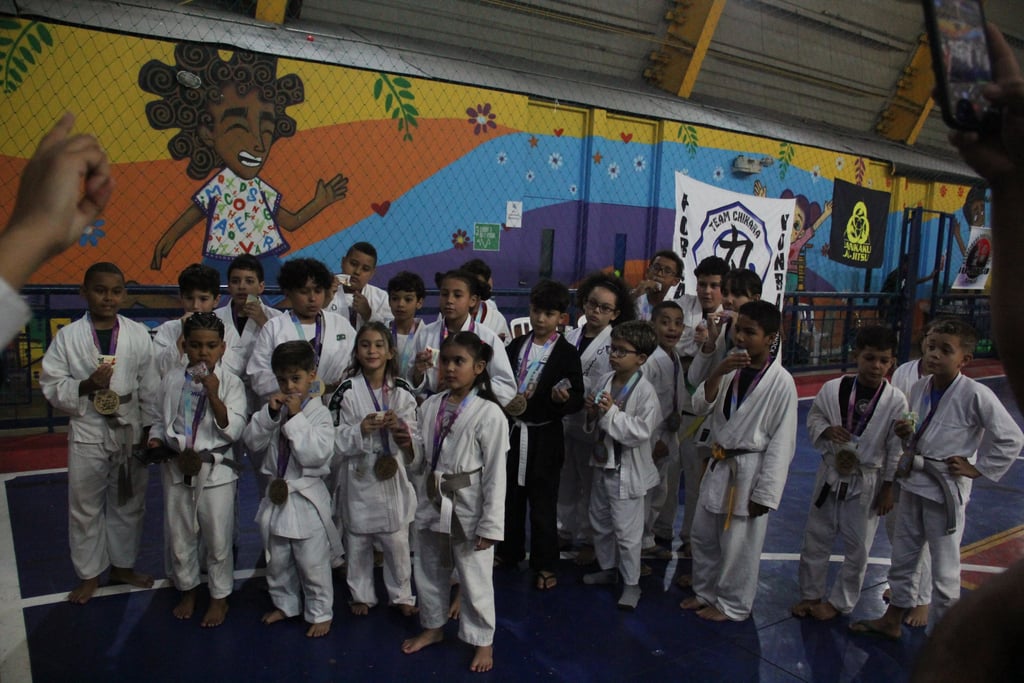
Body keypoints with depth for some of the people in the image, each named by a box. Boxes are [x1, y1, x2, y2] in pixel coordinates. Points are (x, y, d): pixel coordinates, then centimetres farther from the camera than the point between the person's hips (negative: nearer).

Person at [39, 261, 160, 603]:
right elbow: (52, 385, -4)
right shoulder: (68, 336, -6)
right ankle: (89, 574, 30)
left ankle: (123, 564, 34)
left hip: (130, 430, 1)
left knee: (129, 502, 14)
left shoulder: (138, 334, -4)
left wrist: (150, 429, -1)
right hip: (88, 432, -1)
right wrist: (85, 385, -23)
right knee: (85, 506, 11)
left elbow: (150, 387, 0)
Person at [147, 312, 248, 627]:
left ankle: (220, 597, 28)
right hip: (177, 469, 4)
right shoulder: (172, 381, 2)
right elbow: (162, 420, 14)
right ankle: (187, 589, 40)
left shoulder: (231, 383, -9)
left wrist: (213, 395, -25)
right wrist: (155, 440, -6)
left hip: (215, 470, -3)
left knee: (218, 539, 8)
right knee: (179, 537, 17)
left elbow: (233, 430, -16)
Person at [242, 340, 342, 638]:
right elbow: (252, 440, -3)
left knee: (313, 564, 6)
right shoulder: (276, 408, 2)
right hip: (277, 494, 6)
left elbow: (315, 454, -25)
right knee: (277, 560, 22)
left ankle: (320, 613, 24)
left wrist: (295, 417, -25)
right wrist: (269, 412, -17)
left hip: (306, 498, -6)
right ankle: (285, 604, 42)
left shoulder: (319, 413, -15)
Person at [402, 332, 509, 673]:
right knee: (429, 571, 23)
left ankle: (482, 640, 34)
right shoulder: (430, 405, 0)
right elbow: (420, 458, 10)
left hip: (468, 507, -6)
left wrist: (490, 525, -15)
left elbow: (496, 475, -16)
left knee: (475, 579, 10)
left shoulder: (489, 414, -17)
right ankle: (432, 627, 47)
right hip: (433, 502, 6)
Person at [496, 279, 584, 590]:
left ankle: (545, 565, 22)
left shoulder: (567, 353, -8)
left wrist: (563, 398, -29)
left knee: (543, 502, 6)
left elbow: (578, 400, -9)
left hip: (544, 436, -4)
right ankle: (509, 552, 36)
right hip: (513, 431, 5)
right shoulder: (516, 345, 4)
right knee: (511, 495, 17)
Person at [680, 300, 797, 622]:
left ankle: (733, 604, 30)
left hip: (749, 470, -6)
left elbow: (782, 442, -15)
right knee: (702, 535, 18)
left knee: (739, 546, 9)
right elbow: (700, 406, -3)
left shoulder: (780, 382, -17)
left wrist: (765, 492, -14)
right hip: (718, 463, 7)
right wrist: (718, 372, -18)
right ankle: (706, 591, 39)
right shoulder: (731, 367, 2)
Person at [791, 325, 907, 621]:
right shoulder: (833, 388, -10)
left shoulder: (896, 401, -12)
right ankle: (811, 594, 31)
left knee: (857, 546, 11)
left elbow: (897, 448, -5)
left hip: (867, 481, -1)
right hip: (831, 474, 2)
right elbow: (813, 418, 5)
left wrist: (888, 488, -3)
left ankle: (840, 601, 30)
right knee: (816, 538, 12)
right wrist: (826, 430, -18)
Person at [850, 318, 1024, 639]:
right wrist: (904, 433, -6)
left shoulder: (975, 395, -17)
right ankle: (892, 619, 36)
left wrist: (978, 468, -9)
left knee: (944, 570, 6)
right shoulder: (919, 388, 1)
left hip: (946, 490, -6)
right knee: (902, 557, 19)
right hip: (912, 483, 7)